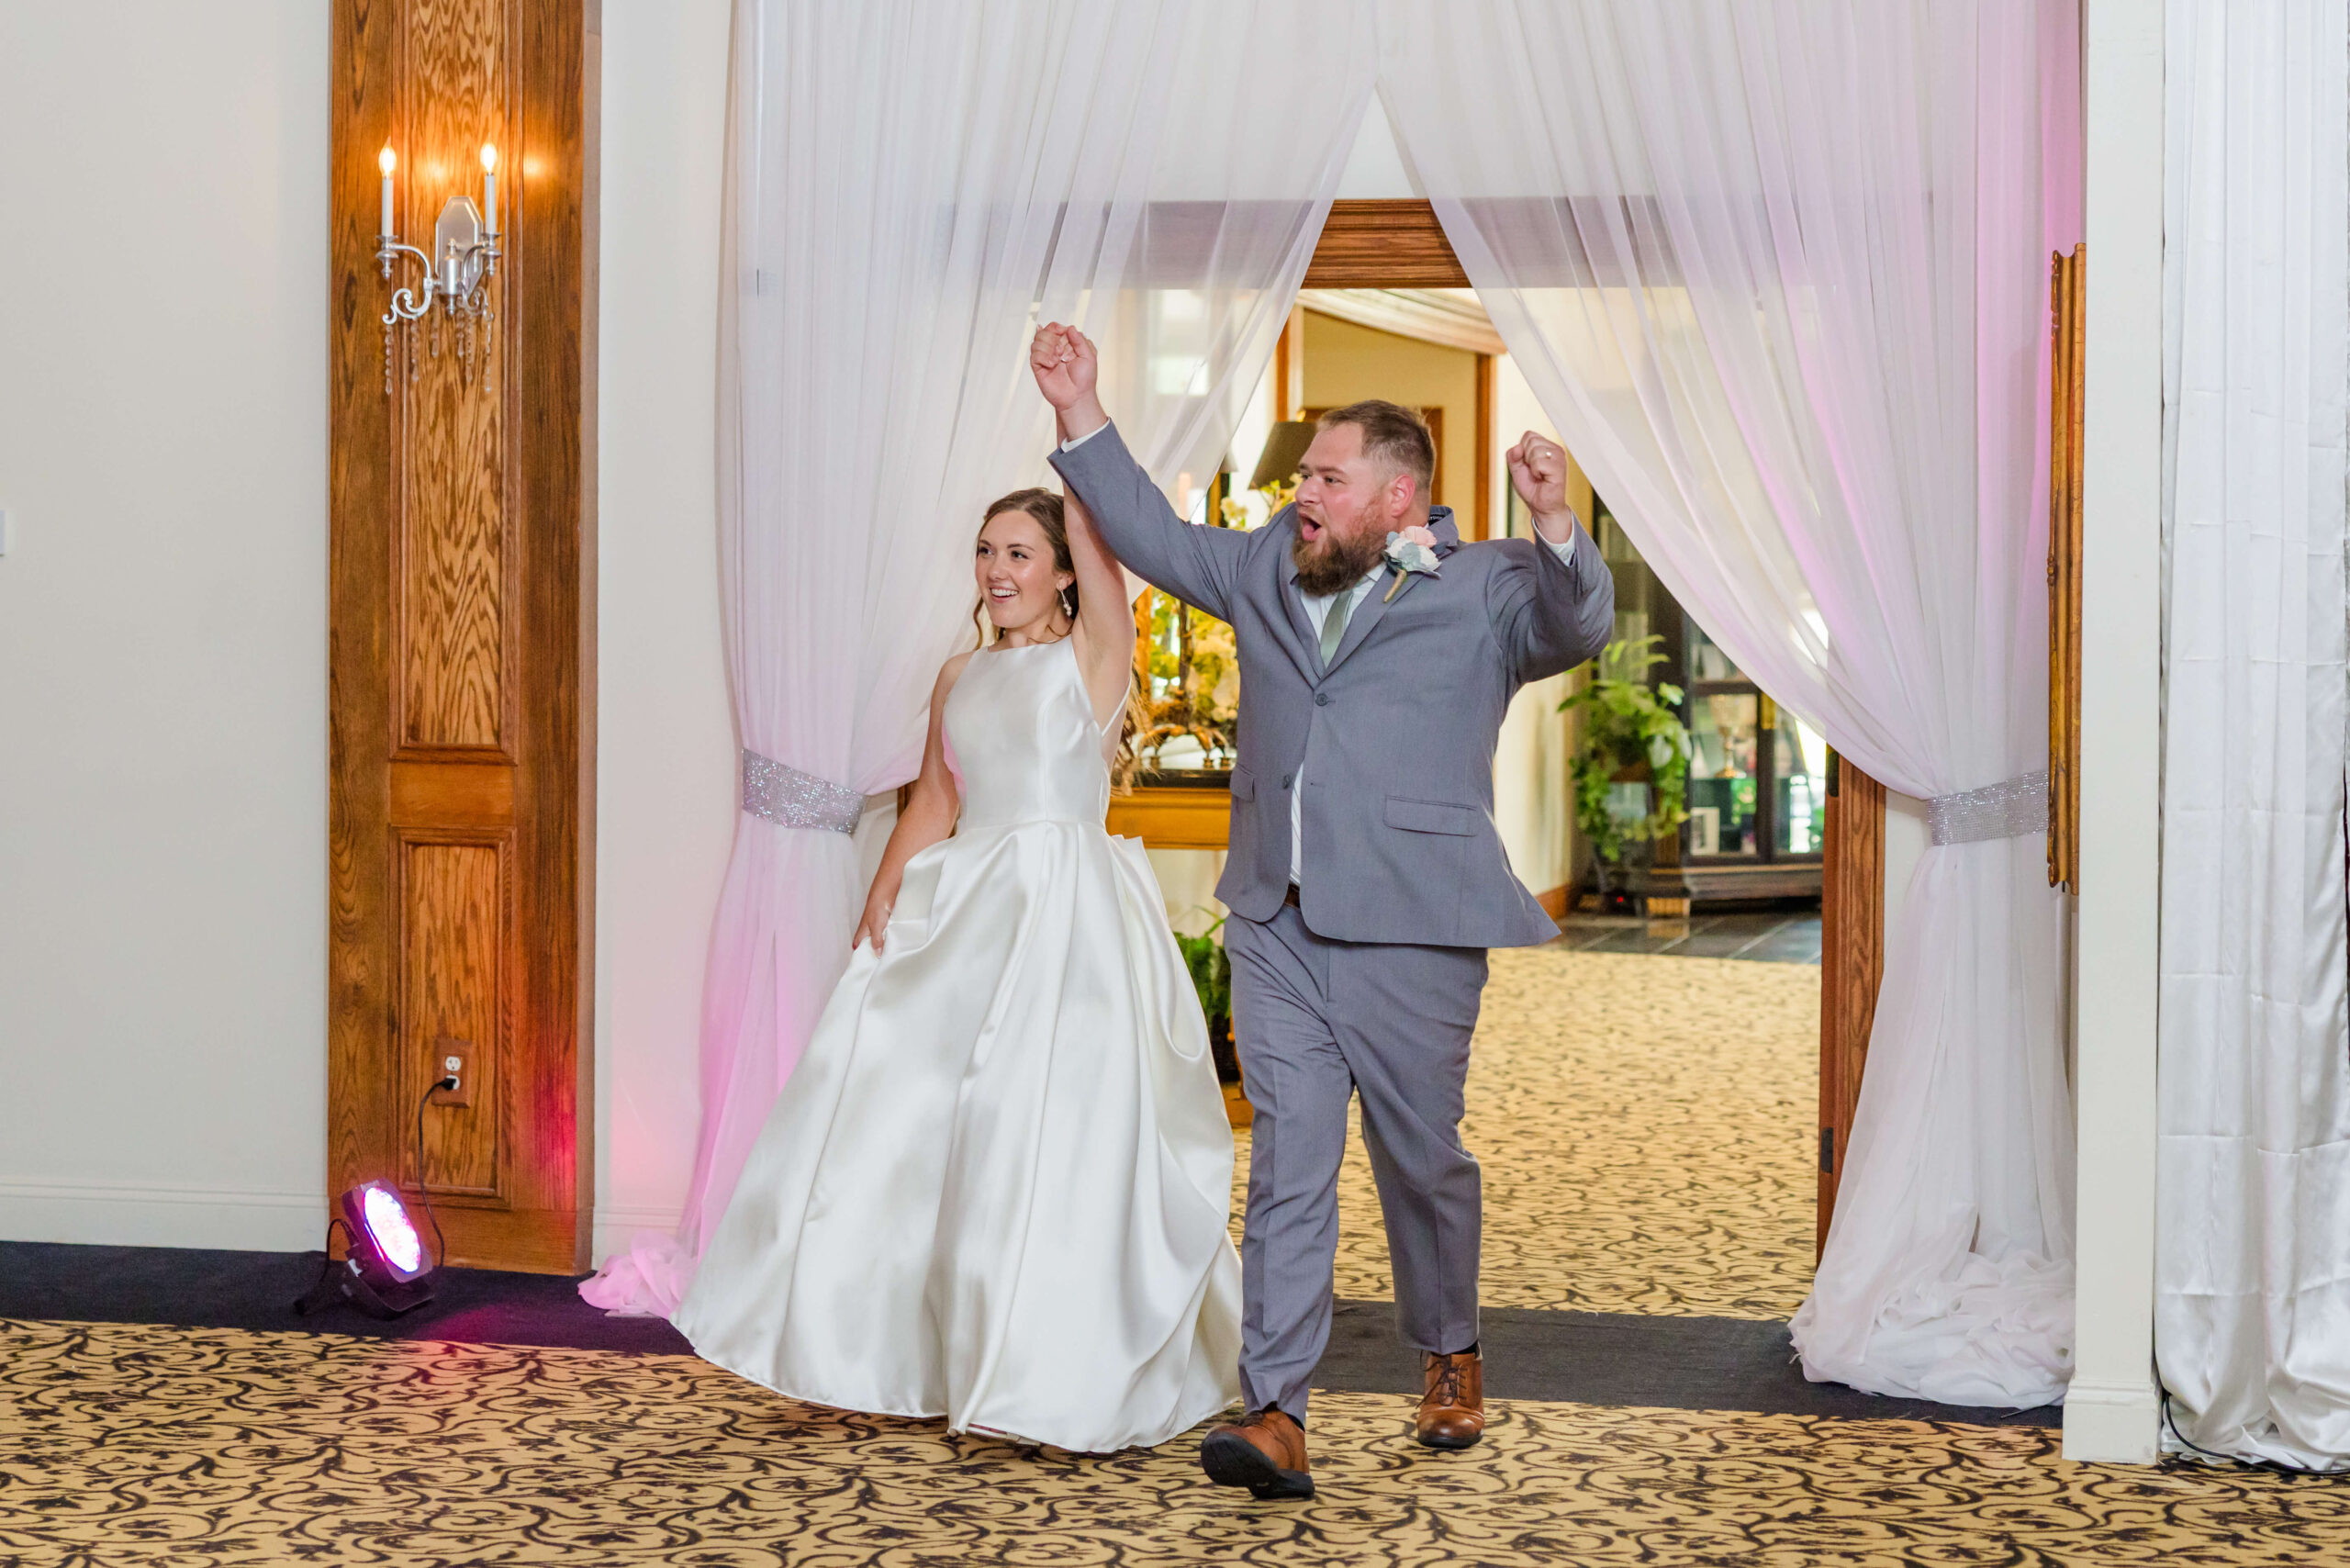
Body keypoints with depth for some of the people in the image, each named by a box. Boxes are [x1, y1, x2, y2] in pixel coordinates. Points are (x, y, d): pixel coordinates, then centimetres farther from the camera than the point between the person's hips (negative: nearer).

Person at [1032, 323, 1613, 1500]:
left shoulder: (1483, 588, 0)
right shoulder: (1267, 571, 15)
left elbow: (1578, 628, -16)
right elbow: (1155, 537, 25)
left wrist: (1556, 524, -33)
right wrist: (1081, 412, 21)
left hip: (1410, 932, -3)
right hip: (1276, 927, 4)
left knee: (1419, 1157, 11)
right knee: (1286, 1163, -2)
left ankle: (1449, 1353, 36)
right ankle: (1275, 1415, -4)